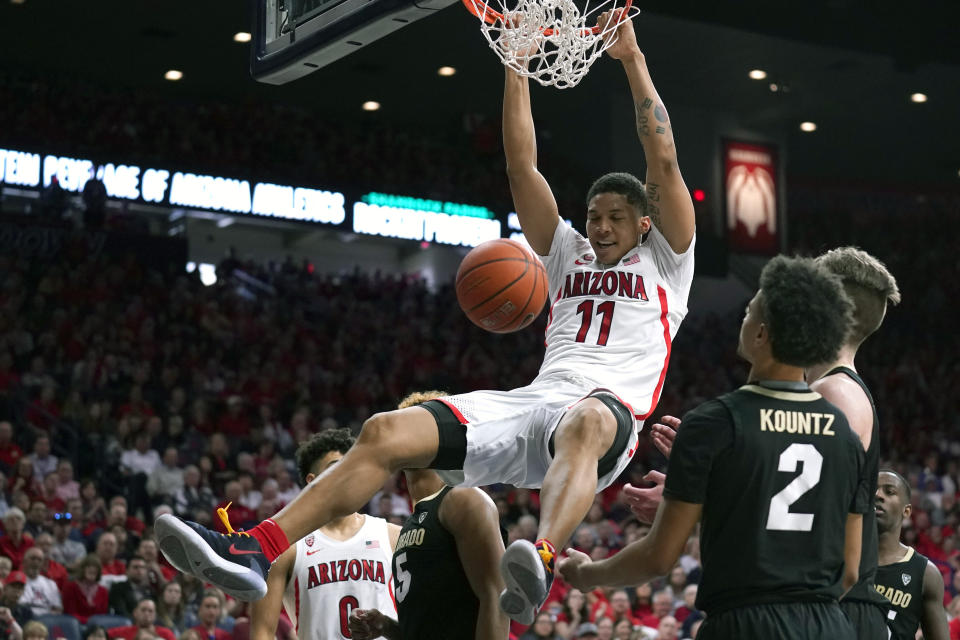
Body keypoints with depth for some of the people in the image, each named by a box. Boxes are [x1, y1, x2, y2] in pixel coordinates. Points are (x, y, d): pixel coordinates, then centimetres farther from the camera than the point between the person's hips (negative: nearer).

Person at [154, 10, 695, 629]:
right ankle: (253, 552, -26)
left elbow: (664, 161, 9)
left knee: (585, 423, -44)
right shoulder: (568, 253, 32)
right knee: (387, 431, -16)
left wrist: (633, 59, 9)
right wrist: (516, 67, 20)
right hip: (530, 399, 5)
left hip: (607, 403, -5)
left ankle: (541, 565, -70)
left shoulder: (664, 262, 19)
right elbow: (522, 167, 25)